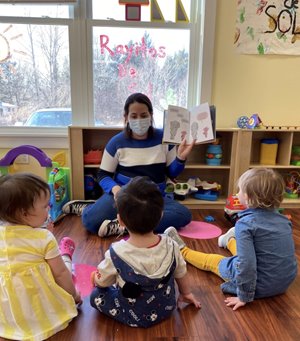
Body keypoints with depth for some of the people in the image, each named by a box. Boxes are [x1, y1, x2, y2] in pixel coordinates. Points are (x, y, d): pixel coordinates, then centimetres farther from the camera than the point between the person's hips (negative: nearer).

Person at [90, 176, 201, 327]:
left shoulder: (116, 252, -31)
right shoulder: (170, 245, -22)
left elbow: (101, 282, -11)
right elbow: (181, 274, -3)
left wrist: (95, 277, 13)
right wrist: (186, 293, 18)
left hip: (134, 317, -3)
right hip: (167, 308, 4)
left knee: (96, 295, 12)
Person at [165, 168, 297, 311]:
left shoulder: (245, 224, -24)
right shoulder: (283, 218, -2)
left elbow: (247, 263, -27)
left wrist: (244, 296, -16)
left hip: (263, 286, -6)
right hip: (286, 281, 7)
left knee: (211, 260, 14)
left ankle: (182, 250, 38)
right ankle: (230, 241, 64)